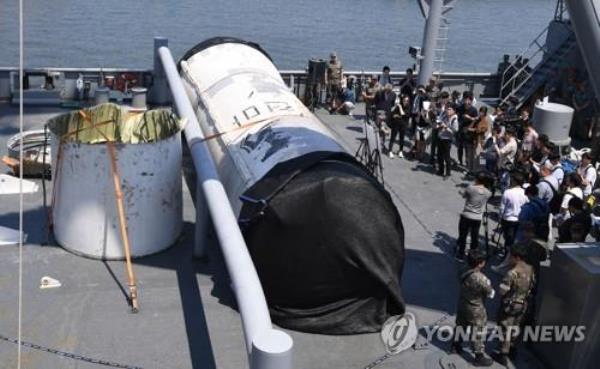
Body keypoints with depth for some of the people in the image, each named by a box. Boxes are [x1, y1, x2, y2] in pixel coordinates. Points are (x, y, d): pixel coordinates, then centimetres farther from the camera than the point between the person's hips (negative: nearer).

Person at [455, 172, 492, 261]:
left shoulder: (470, 188, -16)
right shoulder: (488, 193, -6)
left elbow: (463, 195, 2)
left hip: (466, 216, -2)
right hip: (477, 219, 2)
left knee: (462, 237, 12)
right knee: (475, 239, 14)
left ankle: (460, 255, 20)